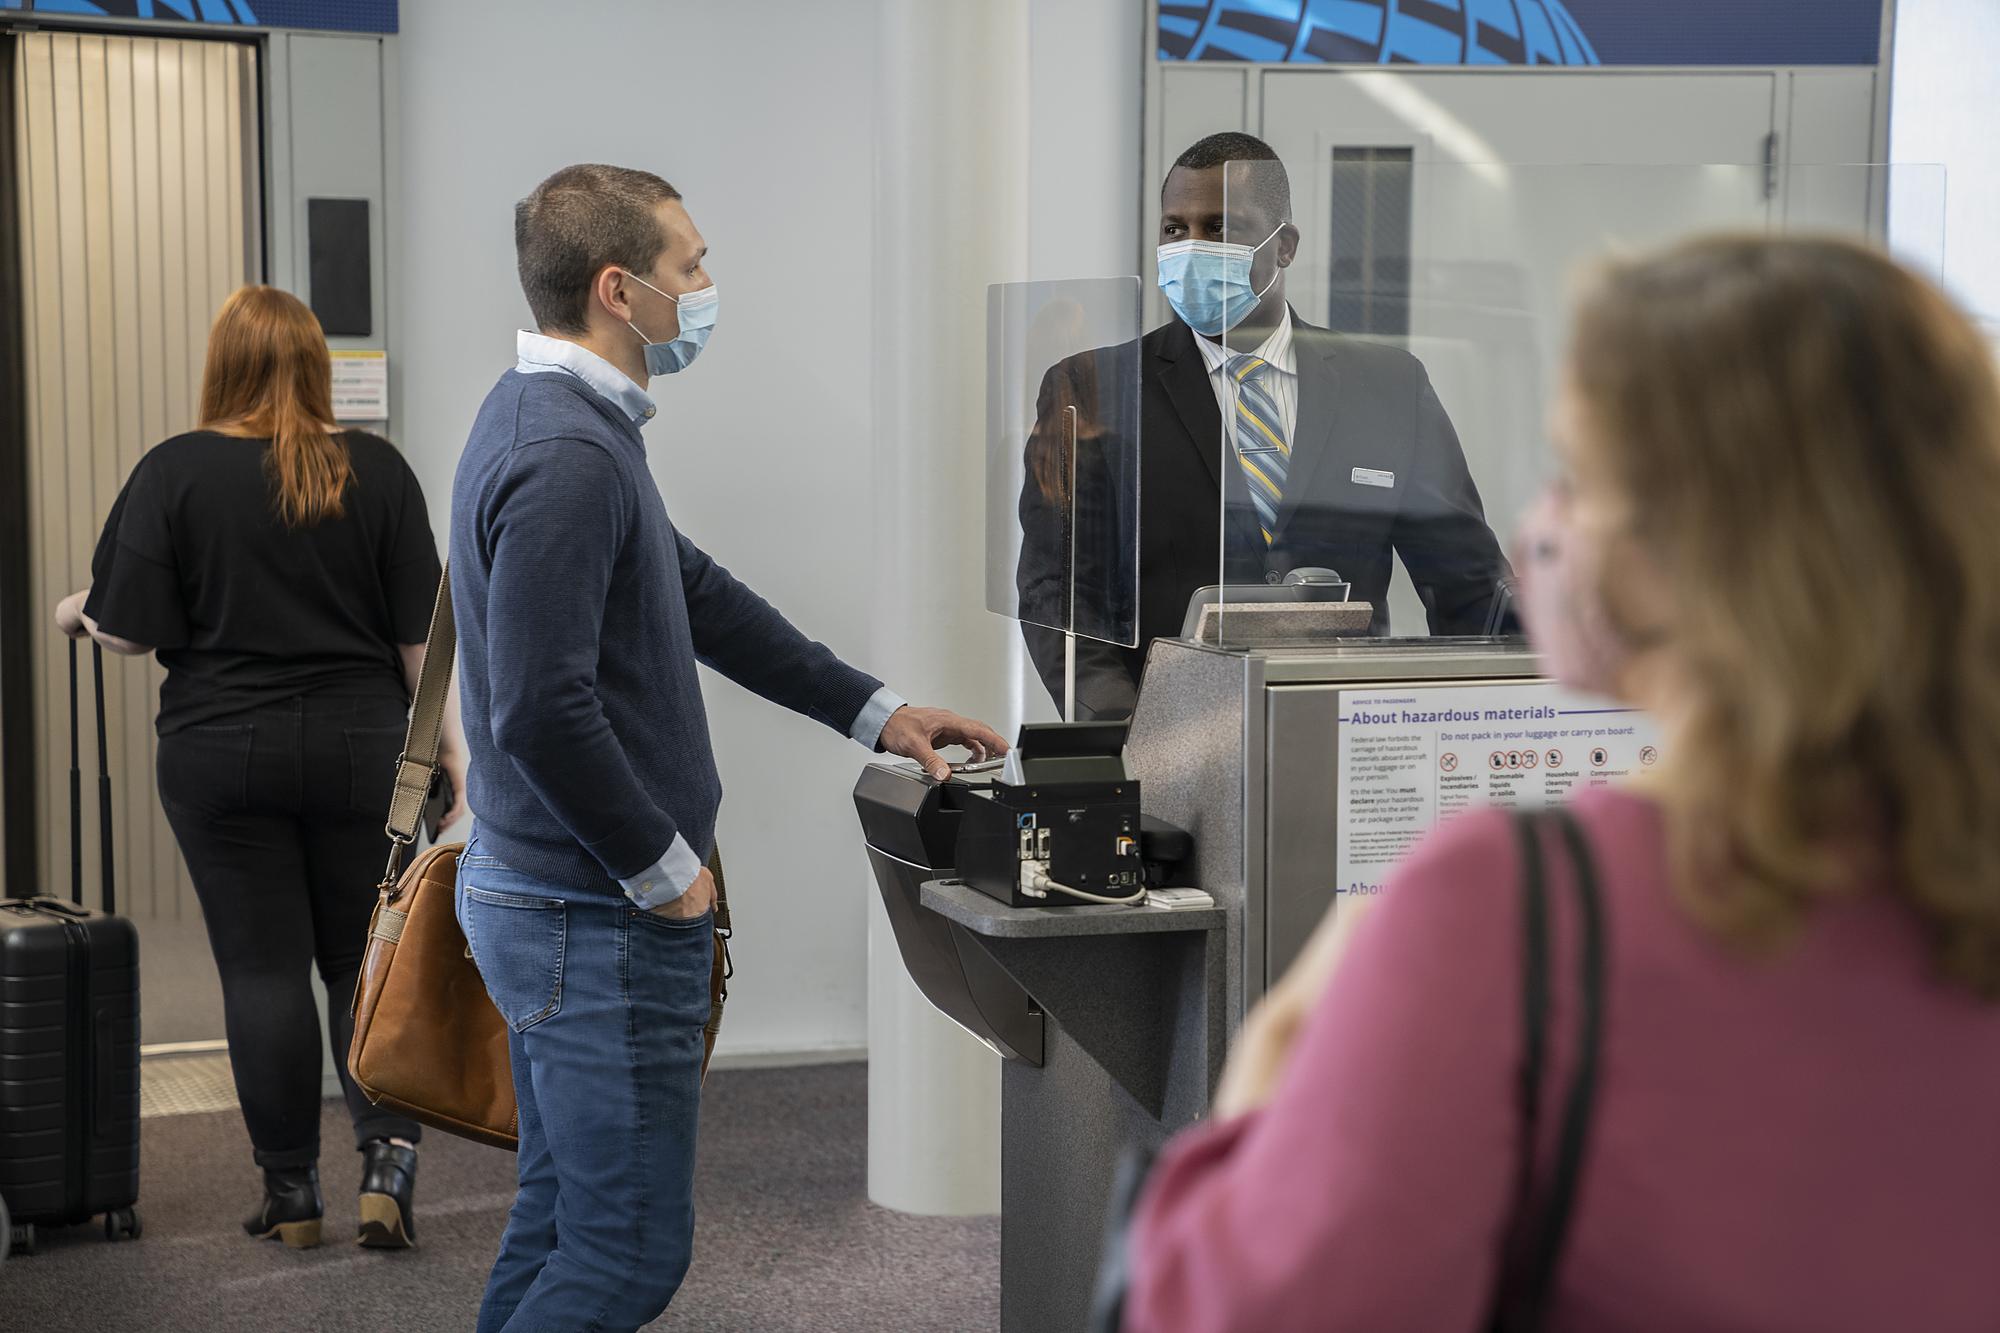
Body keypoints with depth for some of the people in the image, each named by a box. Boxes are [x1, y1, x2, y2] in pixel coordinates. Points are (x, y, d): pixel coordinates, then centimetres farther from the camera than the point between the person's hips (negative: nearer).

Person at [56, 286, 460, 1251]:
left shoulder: (174, 473, -6)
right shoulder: (377, 469, 0)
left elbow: (135, 629, -8)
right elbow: (420, 633, -1)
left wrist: (80, 617, 13)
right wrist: (451, 750, 4)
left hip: (224, 754, -1)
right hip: (360, 752, 2)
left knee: (262, 971, 5)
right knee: (364, 961, 11)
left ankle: (291, 1195, 10)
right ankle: (388, 1158, -5)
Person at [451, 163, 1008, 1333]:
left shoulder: (570, 423, 12)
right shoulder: (566, 456, -21)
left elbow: (695, 593, 19)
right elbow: (541, 710, -27)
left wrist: (876, 712, 20)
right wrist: (661, 869, -16)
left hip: (544, 898, 11)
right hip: (601, 923, -11)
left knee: (565, 1218, 17)